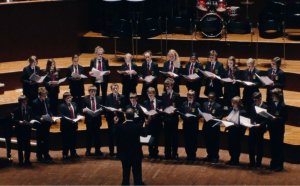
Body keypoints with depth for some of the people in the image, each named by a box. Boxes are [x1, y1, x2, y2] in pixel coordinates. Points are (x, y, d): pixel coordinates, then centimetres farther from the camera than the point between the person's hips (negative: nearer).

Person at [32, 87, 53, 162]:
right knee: (40, 141, 5)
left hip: (47, 123, 6)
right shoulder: (35, 102, -14)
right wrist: (40, 118, -28)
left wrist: (50, 116, -2)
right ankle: (39, 156, 15)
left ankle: (46, 155, 25)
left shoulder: (47, 100, 3)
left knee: (46, 140, 14)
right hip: (40, 124, -5)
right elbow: (34, 115, -13)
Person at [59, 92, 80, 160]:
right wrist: (69, 119, -26)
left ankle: (73, 153, 24)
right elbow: (61, 116, -17)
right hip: (66, 126, -6)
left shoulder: (74, 104, 11)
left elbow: (77, 113, 18)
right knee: (66, 140, 1)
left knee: (73, 139, 12)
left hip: (74, 125, 6)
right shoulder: (62, 106, -10)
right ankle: (65, 155, 9)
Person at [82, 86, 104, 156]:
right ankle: (88, 150, 10)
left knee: (97, 135, 5)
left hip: (97, 119, 2)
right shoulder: (85, 99, 2)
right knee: (89, 135, 2)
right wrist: (84, 110, -21)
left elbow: (102, 108, 7)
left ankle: (97, 150, 12)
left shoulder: (99, 99, 8)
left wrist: (101, 110, -14)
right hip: (89, 119, -2)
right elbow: (83, 109, 0)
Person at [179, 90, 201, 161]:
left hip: (194, 125, -3)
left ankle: (193, 155, 9)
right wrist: (185, 116, -13)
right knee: (187, 140, 6)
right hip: (186, 124, 3)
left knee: (193, 140, 0)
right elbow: (181, 113, 6)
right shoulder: (184, 104, 8)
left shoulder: (197, 104, -2)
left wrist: (193, 117, -22)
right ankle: (188, 155, 16)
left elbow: (199, 115, -7)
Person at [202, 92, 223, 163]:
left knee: (214, 142, 2)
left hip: (214, 126, -4)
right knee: (207, 141, 12)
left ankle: (215, 157, 12)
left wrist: (215, 117, -25)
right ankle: (209, 155, 26)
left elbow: (220, 117, -8)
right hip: (206, 125, 4)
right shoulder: (205, 104, 7)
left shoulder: (218, 106, -6)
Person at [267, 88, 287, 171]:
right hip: (272, 128, 5)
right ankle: (273, 163, 19)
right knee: (273, 145, 10)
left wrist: (277, 118, -22)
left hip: (279, 129, -5)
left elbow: (284, 118, -11)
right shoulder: (271, 104, 6)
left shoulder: (282, 106, -9)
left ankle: (279, 164, 4)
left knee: (279, 146, -1)